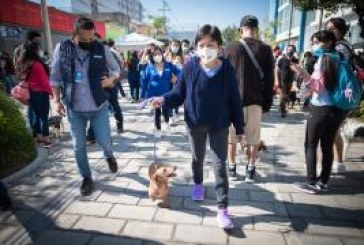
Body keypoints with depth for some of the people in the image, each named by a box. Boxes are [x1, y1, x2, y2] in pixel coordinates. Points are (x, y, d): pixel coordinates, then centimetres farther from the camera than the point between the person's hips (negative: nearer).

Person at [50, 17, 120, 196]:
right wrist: (57, 100, -2)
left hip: (99, 106, 0)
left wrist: (111, 79, -11)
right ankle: (87, 178, 28)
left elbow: (116, 68, 9)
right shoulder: (62, 49, -4)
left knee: (104, 140, 4)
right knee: (78, 146, 8)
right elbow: (55, 77, 3)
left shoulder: (101, 49, -4)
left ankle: (109, 156, 41)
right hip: (74, 108, 1)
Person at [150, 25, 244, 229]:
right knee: (198, 158, 21)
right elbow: (179, 94, -4)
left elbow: (235, 101, -7)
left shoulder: (227, 70, -12)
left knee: (220, 165, 1)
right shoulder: (190, 68, -11)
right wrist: (164, 100, -24)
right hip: (195, 124, 2)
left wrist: (240, 128, -3)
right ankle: (198, 184, 51)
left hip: (219, 126, -1)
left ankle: (223, 209, 12)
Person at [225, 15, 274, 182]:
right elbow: (269, 79, 0)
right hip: (255, 100, 1)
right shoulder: (265, 49, 0)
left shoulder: (230, 48, -3)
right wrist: (267, 103, 8)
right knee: (253, 137, 11)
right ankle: (250, 170, 18)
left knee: (231, 136, 12)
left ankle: (231, 168, 20)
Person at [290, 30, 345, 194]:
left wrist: (305, 75, -25)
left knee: (311, 145, 1)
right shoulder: (339, 59, 12)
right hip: (336, 109, 8)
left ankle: (312, 183, 3)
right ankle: (323, 181, 19)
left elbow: (318, 87, -14)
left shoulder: (324, 58, -10)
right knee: (327, 146, 12)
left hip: (320, 109, -8)